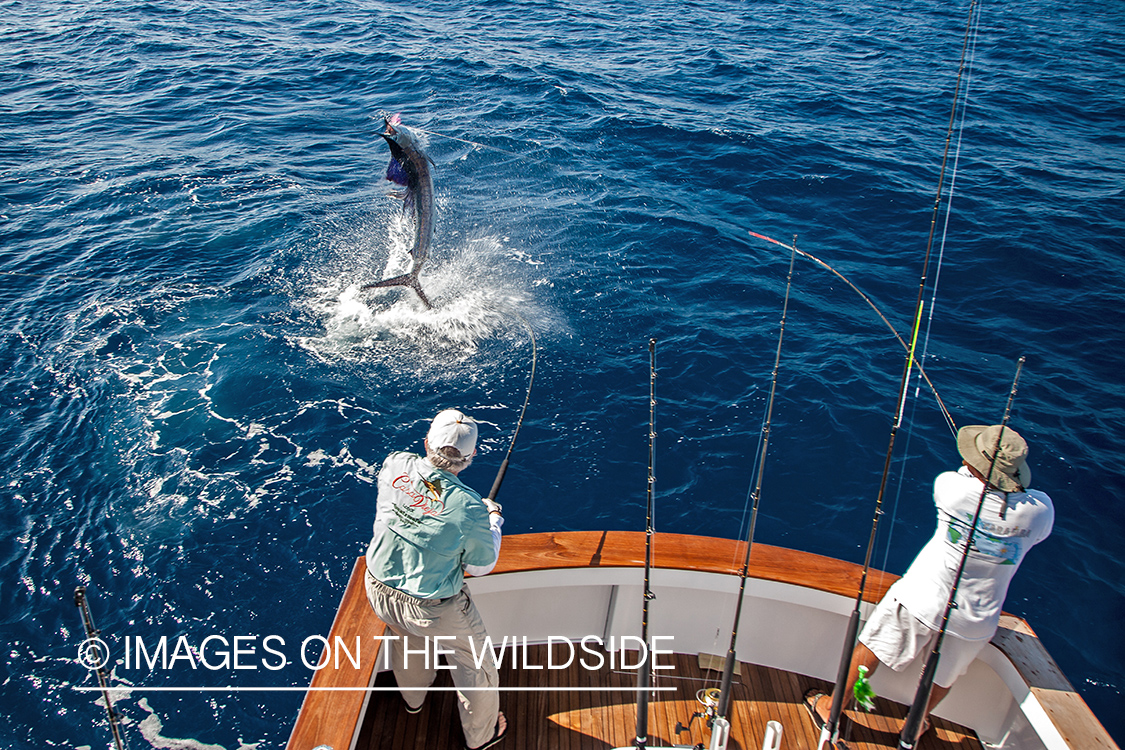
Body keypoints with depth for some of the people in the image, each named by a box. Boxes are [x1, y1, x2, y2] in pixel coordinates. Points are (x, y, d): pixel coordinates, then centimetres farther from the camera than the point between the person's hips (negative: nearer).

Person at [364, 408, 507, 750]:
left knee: (407, 640, 36)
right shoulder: (469, 508, -30)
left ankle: (413, 697, 66)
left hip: (379, 589, 6)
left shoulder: (395, 465, -18)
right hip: (433, 608, -5)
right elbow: (481, 566, -13)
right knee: (474, 666, 22)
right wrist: (493, 519, 3)